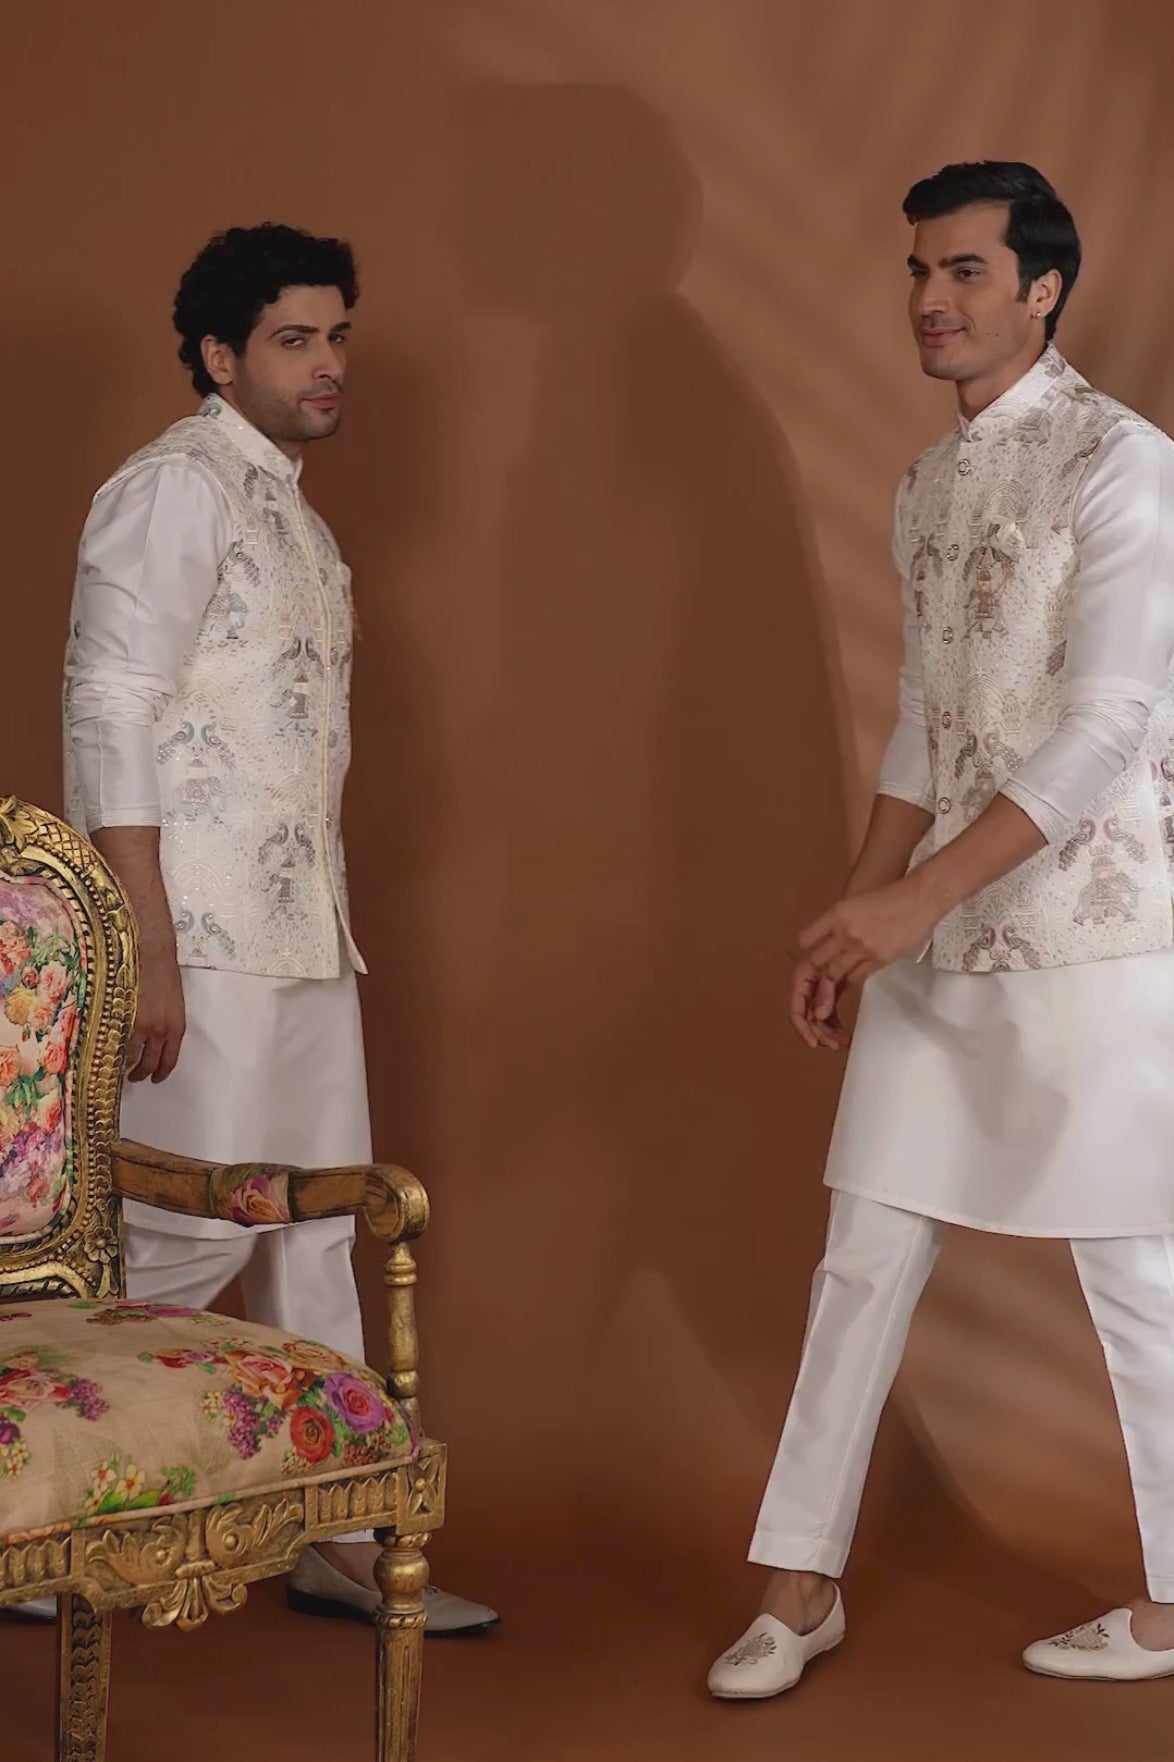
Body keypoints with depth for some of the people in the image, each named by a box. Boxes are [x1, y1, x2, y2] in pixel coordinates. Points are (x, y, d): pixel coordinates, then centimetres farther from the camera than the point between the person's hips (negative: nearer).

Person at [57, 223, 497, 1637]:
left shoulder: (290, 510, 18)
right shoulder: (173, 489, -9)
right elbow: (109, 716, -16)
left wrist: (334, 925, 16)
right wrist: (151, 950, -20)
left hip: (305, 936, 9)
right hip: (205, 939, -9)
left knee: (319, 1237, 10)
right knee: (189, 1232, -8)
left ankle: (338, 1545, 16)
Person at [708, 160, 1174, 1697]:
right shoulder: (932, 485, 13)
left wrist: (916, 897, -21)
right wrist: (857, 913, 12)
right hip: (939, 938, 7)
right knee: (866, 1257, 7)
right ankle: (803, 1586, 16)